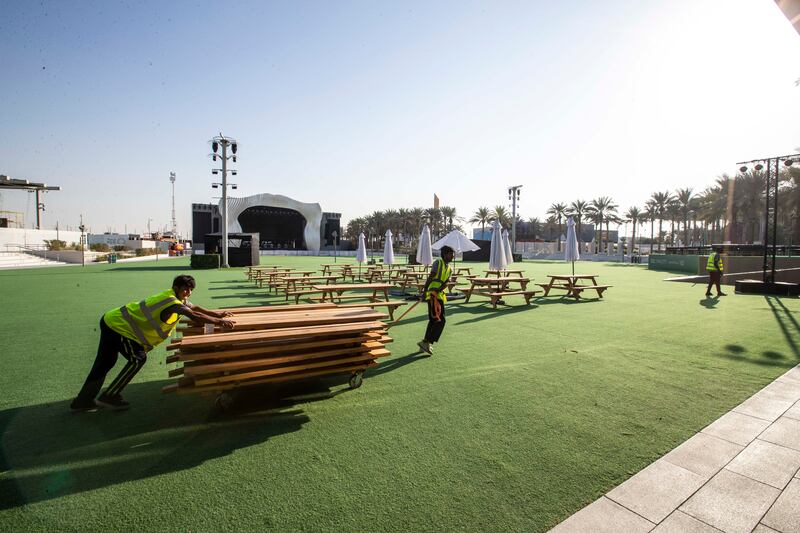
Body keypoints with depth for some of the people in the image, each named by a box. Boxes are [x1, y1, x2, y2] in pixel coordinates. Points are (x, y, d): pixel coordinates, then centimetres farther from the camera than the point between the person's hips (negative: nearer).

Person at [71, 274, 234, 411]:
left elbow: (195, 307, 17)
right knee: (138, 359, -7)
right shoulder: (173, 302, -27)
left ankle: (83, 401, 28)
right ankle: (108, 397, 5)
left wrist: (216, 314, 13)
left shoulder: (177, 298, 4)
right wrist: (219, 322, -28)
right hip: (118, 325, -10)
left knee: (105, 362, 17)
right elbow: (195, 316, -35)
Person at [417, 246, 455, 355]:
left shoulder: (450, 269, 19)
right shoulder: (438, 262, -3)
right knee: (440, 320, -11)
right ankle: (426, 342, -6)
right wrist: (424, 291, -18)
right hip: (432, 294, -9)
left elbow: (446, 282, 1)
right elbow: (431, 277, -11)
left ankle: (425, 342, 25)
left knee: (434, 320, 15)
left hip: (440, 295, 9)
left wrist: (439, 289, -19)